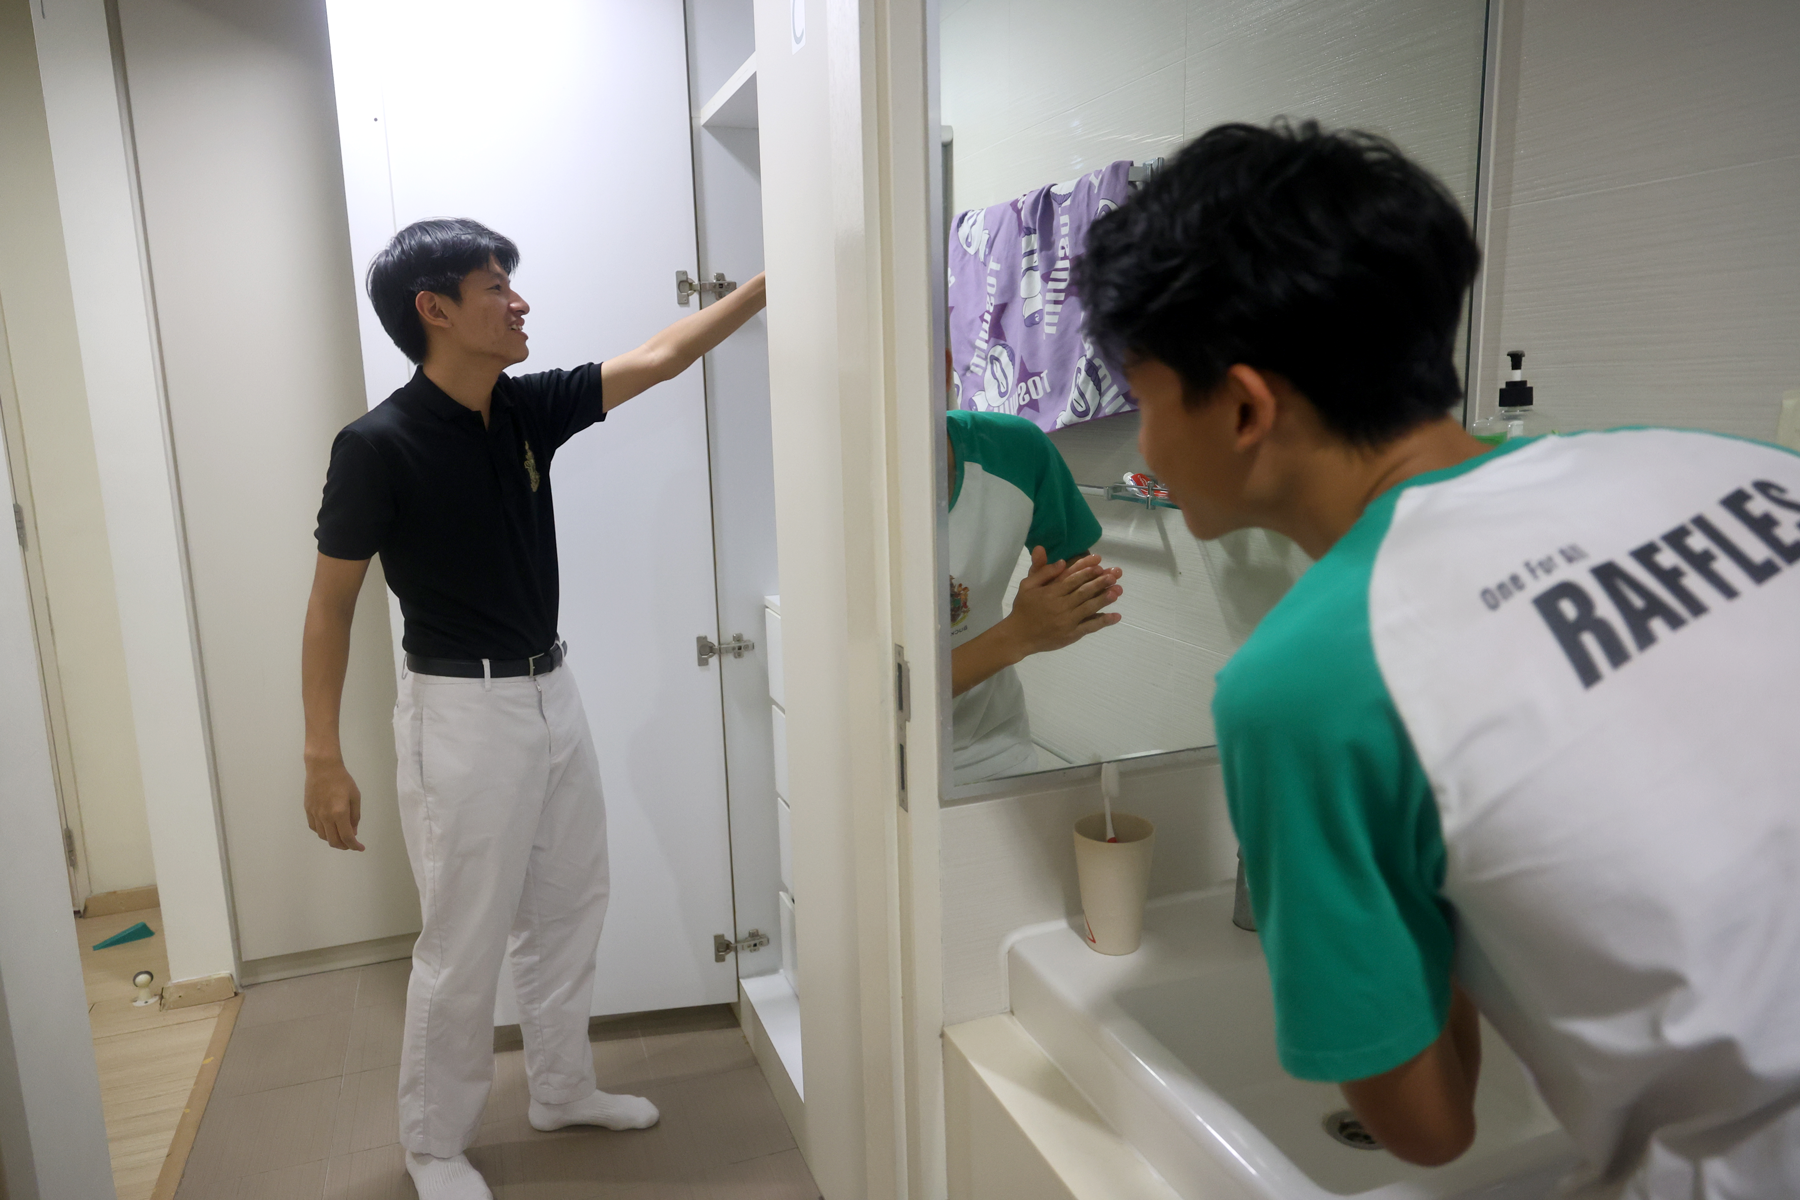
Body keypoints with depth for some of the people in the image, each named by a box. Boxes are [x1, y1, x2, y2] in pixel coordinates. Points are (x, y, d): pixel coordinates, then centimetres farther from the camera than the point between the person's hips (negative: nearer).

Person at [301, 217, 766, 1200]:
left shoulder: (526, 409, 2)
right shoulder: (379, 445, -16)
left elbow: (658, 358, 6)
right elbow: (331, 604, -10)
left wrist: (771, 279, 4)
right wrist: (322, 759, -10)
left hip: (552, 694, 7)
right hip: (462, 712, -7)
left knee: (568, 910, 18)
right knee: (463, 946, 4)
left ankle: (562, 1089, 39)